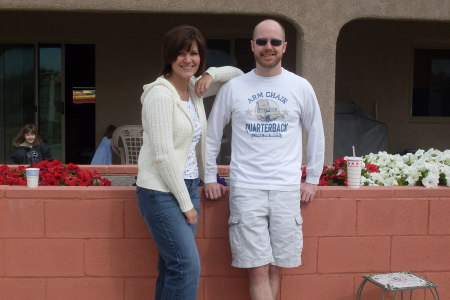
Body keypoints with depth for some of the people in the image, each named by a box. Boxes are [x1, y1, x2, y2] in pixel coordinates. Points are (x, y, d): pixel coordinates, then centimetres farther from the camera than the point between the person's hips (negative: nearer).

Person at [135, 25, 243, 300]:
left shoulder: (195, 88, 8)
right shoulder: (160, 93, -14)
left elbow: (237, 75, 22)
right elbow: (163, 155, -18)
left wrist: (211, 74, 1)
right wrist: (186, 203, -14)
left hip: (188, 187, 8)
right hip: (162, 192, -8)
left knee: (173, 267, 10)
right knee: (188, 266, -11)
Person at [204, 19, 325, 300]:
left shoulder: (301, 87, 5)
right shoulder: (233, 87, 3)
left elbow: (316, 135, 14)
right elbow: (212, 134, 11)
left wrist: (313, 179, 11)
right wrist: (210, 177, 9)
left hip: (287, 190, 1)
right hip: (246, 190, -1)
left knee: (275, 268, 6)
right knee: (258, 270, -3)